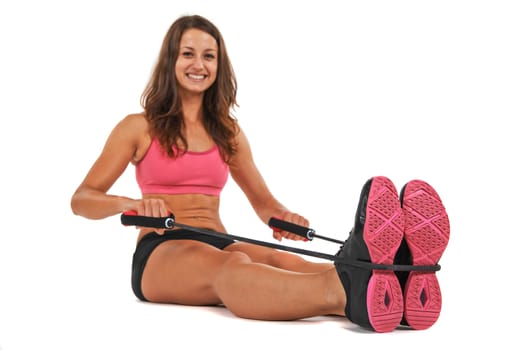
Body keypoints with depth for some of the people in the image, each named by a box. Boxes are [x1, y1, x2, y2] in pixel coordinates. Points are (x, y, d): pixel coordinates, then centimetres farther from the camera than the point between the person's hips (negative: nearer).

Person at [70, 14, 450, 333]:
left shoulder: (227, 131, 19)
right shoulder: (139, 127, 8)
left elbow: (263, 203, 21)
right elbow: (82, 199, 2)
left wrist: (283, 216, -6)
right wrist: (131, 203, -22)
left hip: (219, 245, 4)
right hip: (160, 254, -4)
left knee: (281, 260, -34)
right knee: (230, 268, -41)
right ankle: (348, 295, -74)